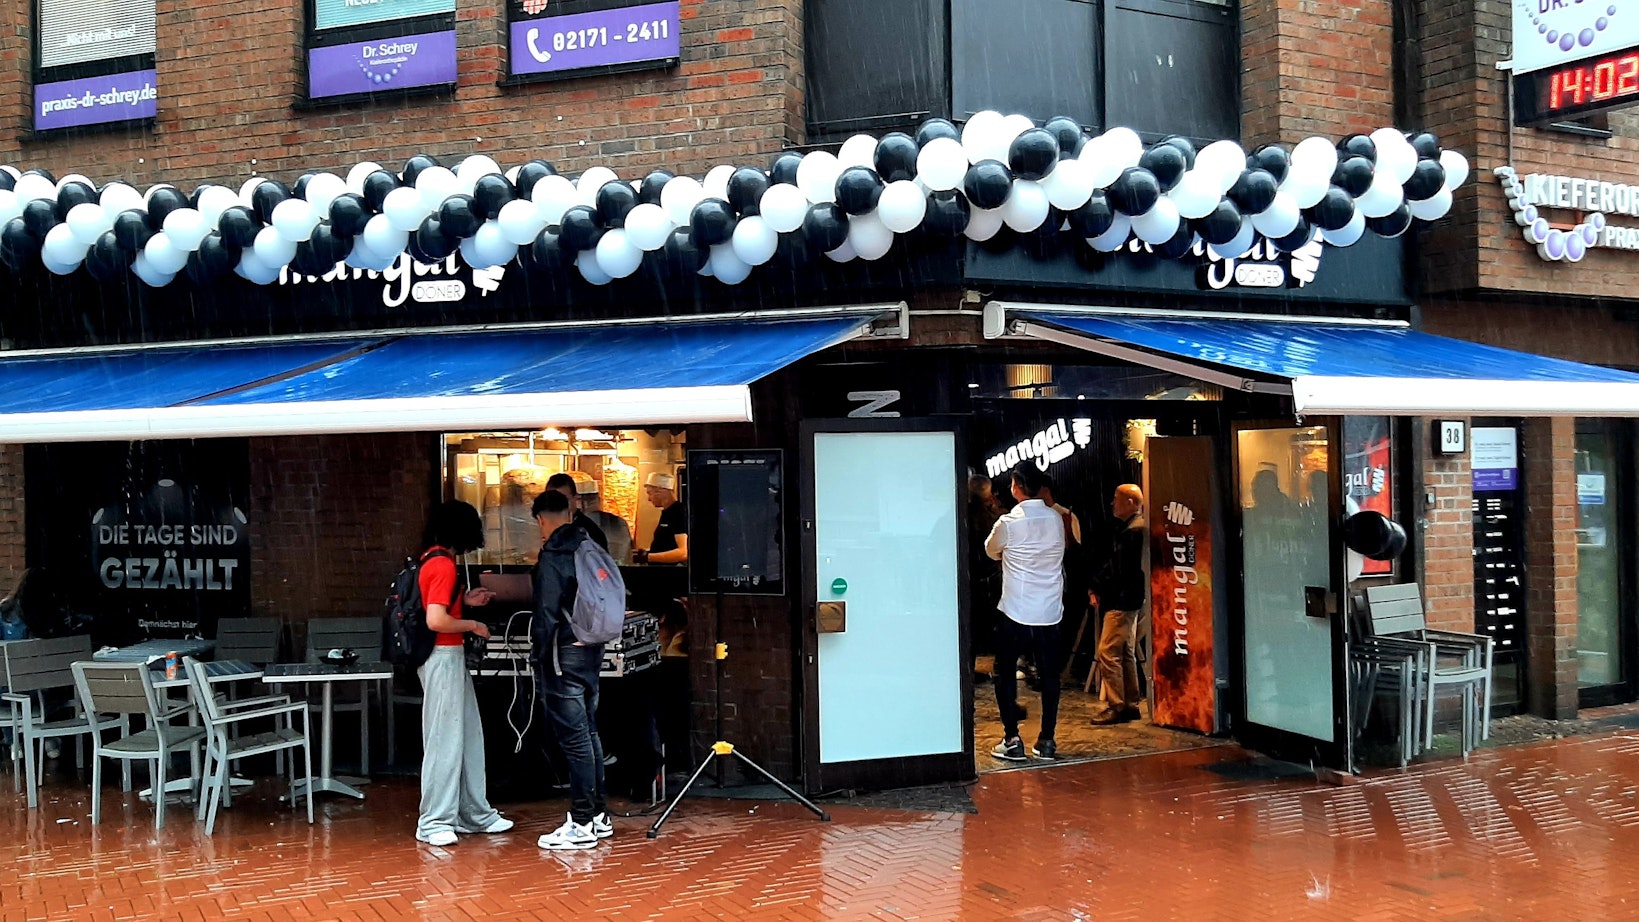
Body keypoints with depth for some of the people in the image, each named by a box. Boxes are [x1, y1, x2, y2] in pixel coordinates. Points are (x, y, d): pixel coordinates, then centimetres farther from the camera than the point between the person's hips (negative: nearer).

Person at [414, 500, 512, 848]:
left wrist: (465, 600, 14)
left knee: (468, 737, 14)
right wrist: (472, 626, -12)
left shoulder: (432, 559, 12)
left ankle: (474, 813, 21)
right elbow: (436, 620, -26)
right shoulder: (443, 564, -18)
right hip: (444, 658, -10)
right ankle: (434, 822, 2)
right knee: (445, 740, -5)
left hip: (450, 657, 10)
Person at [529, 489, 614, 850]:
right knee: (588, 731, 15)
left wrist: (539, 658, -11)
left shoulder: (552, 556, -14)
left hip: (565, 654, -8)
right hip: (592, 648, 8)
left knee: (574, 737, -5)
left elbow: (547, 613, -17)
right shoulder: (589, 547, 9)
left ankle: (581, 824, -1)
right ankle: (598, 814, 22)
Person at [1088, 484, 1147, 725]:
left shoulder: (1133, 531, -17)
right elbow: (1112, 565, 16)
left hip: (1122, 602, -11)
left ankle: (1114, 707, -7)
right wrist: (1096, 587, 4)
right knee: (1125, 653, 14)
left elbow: (1119, 572, -21)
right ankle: (1130, 705, 19)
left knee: (1108, 653, -10)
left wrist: (1099, 590, -12)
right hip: (1127, 602, 11)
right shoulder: (1128, 528, 16)